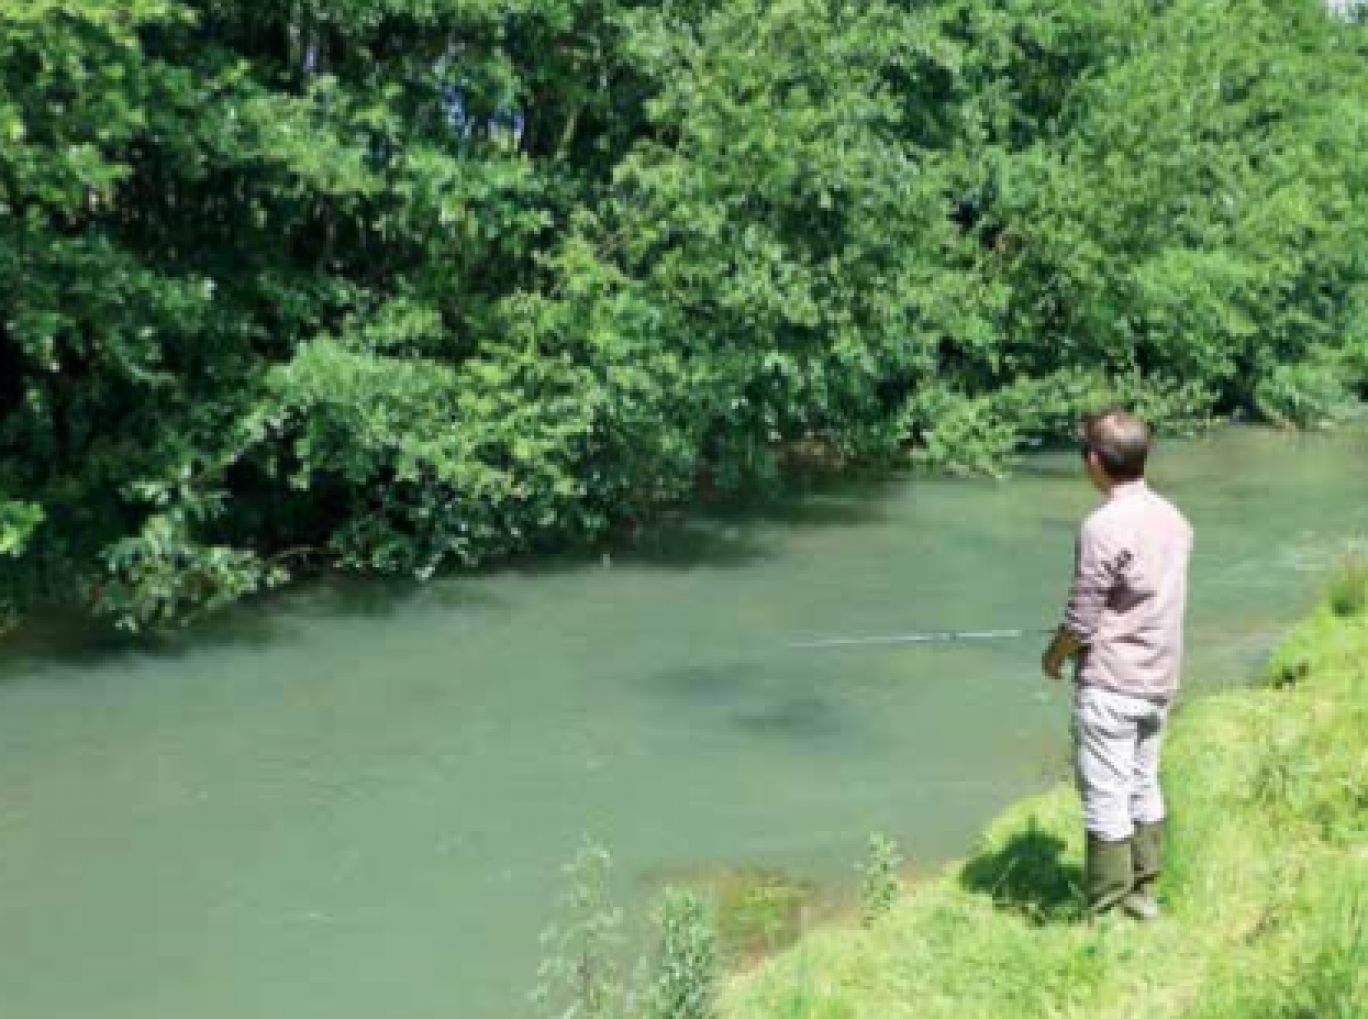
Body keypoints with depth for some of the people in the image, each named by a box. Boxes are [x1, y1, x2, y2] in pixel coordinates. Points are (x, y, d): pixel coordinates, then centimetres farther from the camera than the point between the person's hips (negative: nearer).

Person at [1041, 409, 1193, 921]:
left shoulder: (1104, 525, -20)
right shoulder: (1172, 517, 3)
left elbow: (1081, 620, -18)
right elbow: (1160, 601, 11)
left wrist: (1053, 655, 2)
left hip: (1110, 686, -8)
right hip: (1159, 681, 8)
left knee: (1106, 801, 2)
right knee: (1144, 787, 19)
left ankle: (1106, 915, 11)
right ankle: (1143, 892, 30)